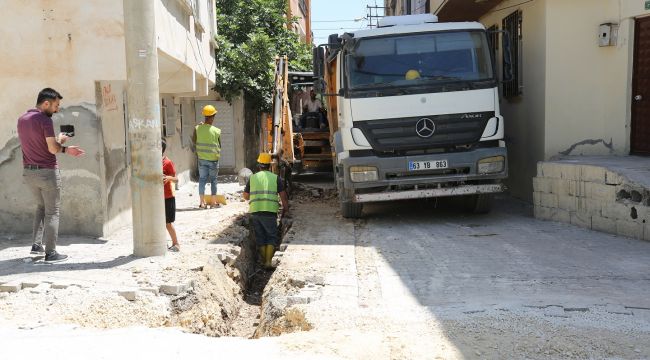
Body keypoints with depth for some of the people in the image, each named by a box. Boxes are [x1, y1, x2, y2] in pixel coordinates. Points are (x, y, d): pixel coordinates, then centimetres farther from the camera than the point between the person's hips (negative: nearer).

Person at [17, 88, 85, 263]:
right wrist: (60, 140, 2)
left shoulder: (22, 119, 10)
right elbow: (53, 149, -19)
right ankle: (51, 253, 6)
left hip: (28, 172, 7)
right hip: (47, 172, -7)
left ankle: (36, 244, 19)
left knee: (41, 207, 24)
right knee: (52, 212, 3)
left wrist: (66, 150, 16)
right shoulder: (45, 120, -16)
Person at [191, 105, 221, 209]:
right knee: (213, 180, 10)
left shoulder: (197, 128, -8)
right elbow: (219, 145, 0)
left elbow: (193, 141, 6)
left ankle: (202, 202, 6)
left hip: (202, 158, 2)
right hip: (213, 159, -2)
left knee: (202, 179, 9)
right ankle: (213, 202, 14)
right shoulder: (216, 131, -12)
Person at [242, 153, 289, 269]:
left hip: (255, 212, 2)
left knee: (260, 237, 13)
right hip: (270, 212, -2)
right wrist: (286, 210, 12)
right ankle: (268, 261, -5)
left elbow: (245, 196, 19)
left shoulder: (252, 178, 10)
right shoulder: (275, 178, 4)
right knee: (271, 237, 7)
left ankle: (264, 261, 14)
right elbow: (283, 196, 1)